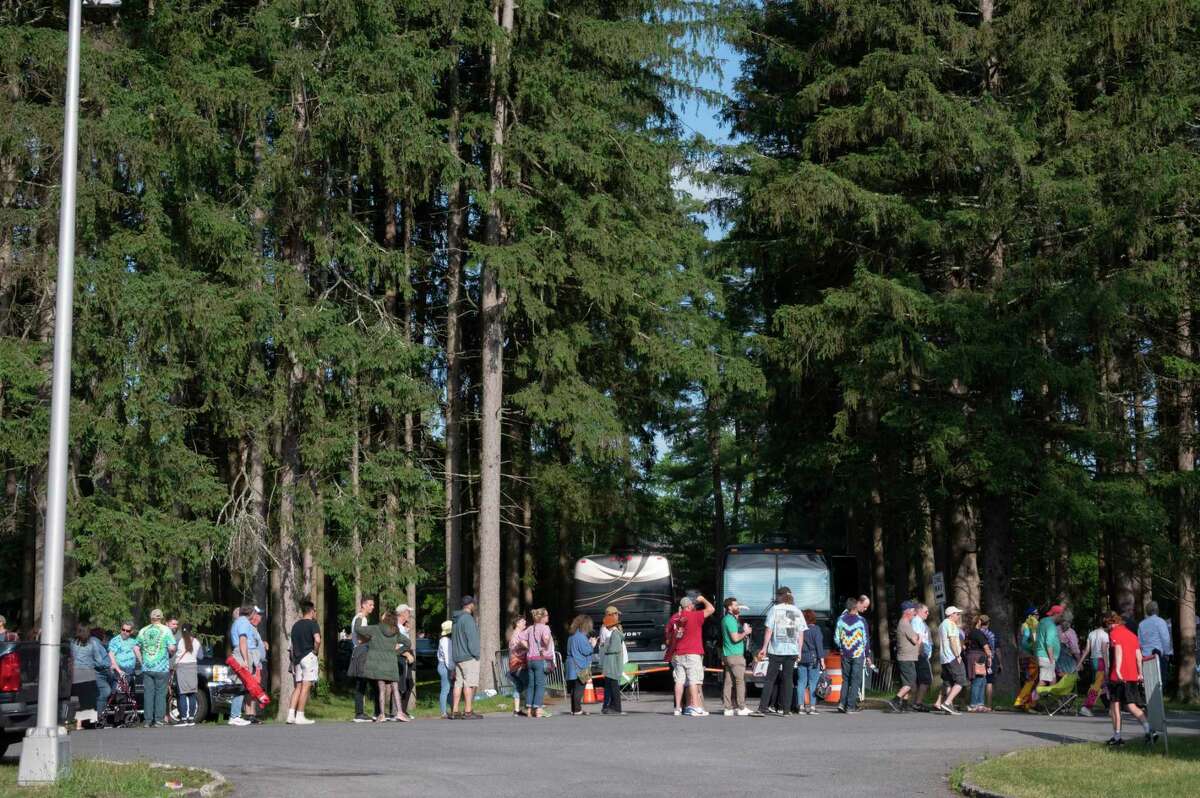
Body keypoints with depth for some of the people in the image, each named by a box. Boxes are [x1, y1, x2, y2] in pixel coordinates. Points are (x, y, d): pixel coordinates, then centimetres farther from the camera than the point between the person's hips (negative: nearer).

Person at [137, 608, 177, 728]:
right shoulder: (165, 630, -3)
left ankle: (148, 720, 4)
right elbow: (172, 648, -11)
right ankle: (159, 719, -1)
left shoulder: (143, 631, 8)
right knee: (160, 693, 2)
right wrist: (170, 654, 9)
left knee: (148, 694, 5)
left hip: (146, 667, 3)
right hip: (161, 668, -3)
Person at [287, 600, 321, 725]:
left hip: (297, 658, 7)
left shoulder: (295, 625, 16)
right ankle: (300, 716, -7)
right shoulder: (313, 624, -6)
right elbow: (317, 640, -23)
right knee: (306, 687, -5)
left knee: (298, 687, 11)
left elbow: (292, 646, 17)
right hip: (308, 657, -7)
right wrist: (315, 651, -7)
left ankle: (291, 715, 2)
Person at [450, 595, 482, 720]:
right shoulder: (468, 618, -12)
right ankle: (468, 711, -11)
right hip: (469, 657, -9)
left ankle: (454, 711, 7)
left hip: (458, 657, 9)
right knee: (470, 683, -8)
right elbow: (472, 639, -18)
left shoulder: (456, 619, 17)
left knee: (459, 682, 8)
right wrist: (476, 654, -12)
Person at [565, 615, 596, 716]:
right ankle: (577, 709, -7)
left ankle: (574, 709, 15)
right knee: (579, 688, -6)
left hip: (572, 667, 9)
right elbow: (586, 651, -18)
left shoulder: (572, 635, 14)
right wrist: (592, 645, 0)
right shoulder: (581, 636, -16)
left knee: (574, 689, 11)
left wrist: (588, 643, 15)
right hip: (580, 667, -9)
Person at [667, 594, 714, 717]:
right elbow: (711, 609, -4)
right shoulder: (694, 616, -6)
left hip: (677, 654, 6)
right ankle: (695, 707, -11)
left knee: (679, 681, 6)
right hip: (692, 653, -6)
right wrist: (703, 600, 13)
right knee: (694, 680, -6)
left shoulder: (673, 618, 10)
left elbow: (668, 638, 16)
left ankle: (678, 708, 6)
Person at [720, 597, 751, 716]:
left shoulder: (726, 619, 19)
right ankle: (741, 708, -9)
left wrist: (743, 632, 13)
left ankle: (728, 708, 5)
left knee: (728, 682, 6)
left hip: (727, 655, 10)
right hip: (735, 654, -10)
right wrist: (745, 632, -5)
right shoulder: (731, 620, -13)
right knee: (740, 681, -7)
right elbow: (735, 638, -19)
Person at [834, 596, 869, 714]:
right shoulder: (861, 620, -8)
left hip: (845, 654, 3)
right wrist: (867, 655, 5)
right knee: (855, 680, 3)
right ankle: (850, 706, -1)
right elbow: (865, 639, -4)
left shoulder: (841, 620, 0)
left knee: (846, 680, 14)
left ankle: (842, 703, 0)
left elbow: (836, 638, 3)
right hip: (858, 654, -3)